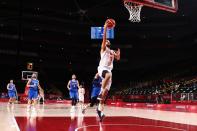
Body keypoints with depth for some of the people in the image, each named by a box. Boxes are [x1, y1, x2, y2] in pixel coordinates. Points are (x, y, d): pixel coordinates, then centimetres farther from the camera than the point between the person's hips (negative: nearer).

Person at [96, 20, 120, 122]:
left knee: (106, 91, -1)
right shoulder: (104, 48, 7)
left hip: (108, 70, 7)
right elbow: (104, 38, -7)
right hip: (102, 68, -7)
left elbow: (118, 58, 17)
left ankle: (100, 109, 2)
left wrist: (118, 52, 4)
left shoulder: (112, 51, 25)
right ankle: (100, 93, -33)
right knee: (109, 75, -43)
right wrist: (105, 28, -9)